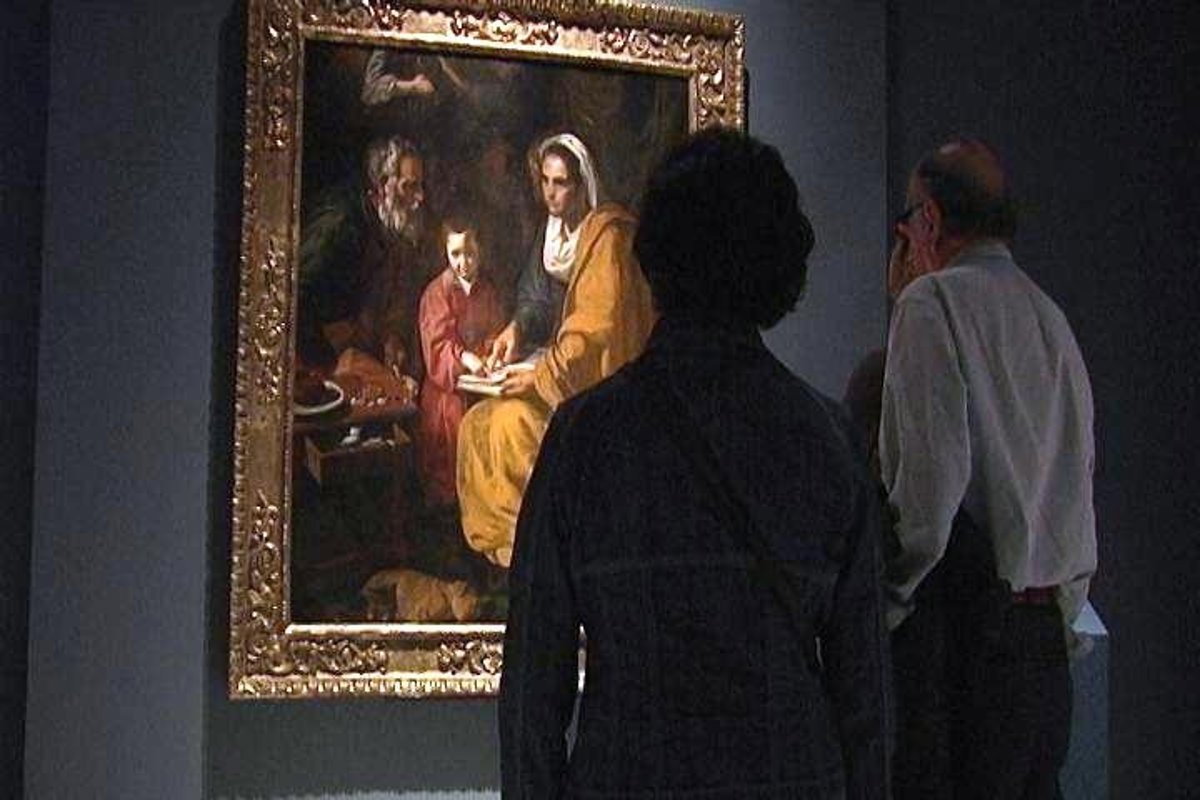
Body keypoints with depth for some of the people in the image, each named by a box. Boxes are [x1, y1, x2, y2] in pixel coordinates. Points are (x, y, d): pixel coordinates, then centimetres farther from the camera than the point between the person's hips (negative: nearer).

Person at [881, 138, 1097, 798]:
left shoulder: (935, 300, -7)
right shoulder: (1052, 318, 18)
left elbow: (932, 475, -17)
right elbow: (1077, 478, 18)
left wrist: (886, 601, -9)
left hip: (965, 622, -8)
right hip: (1047, 633, 8)